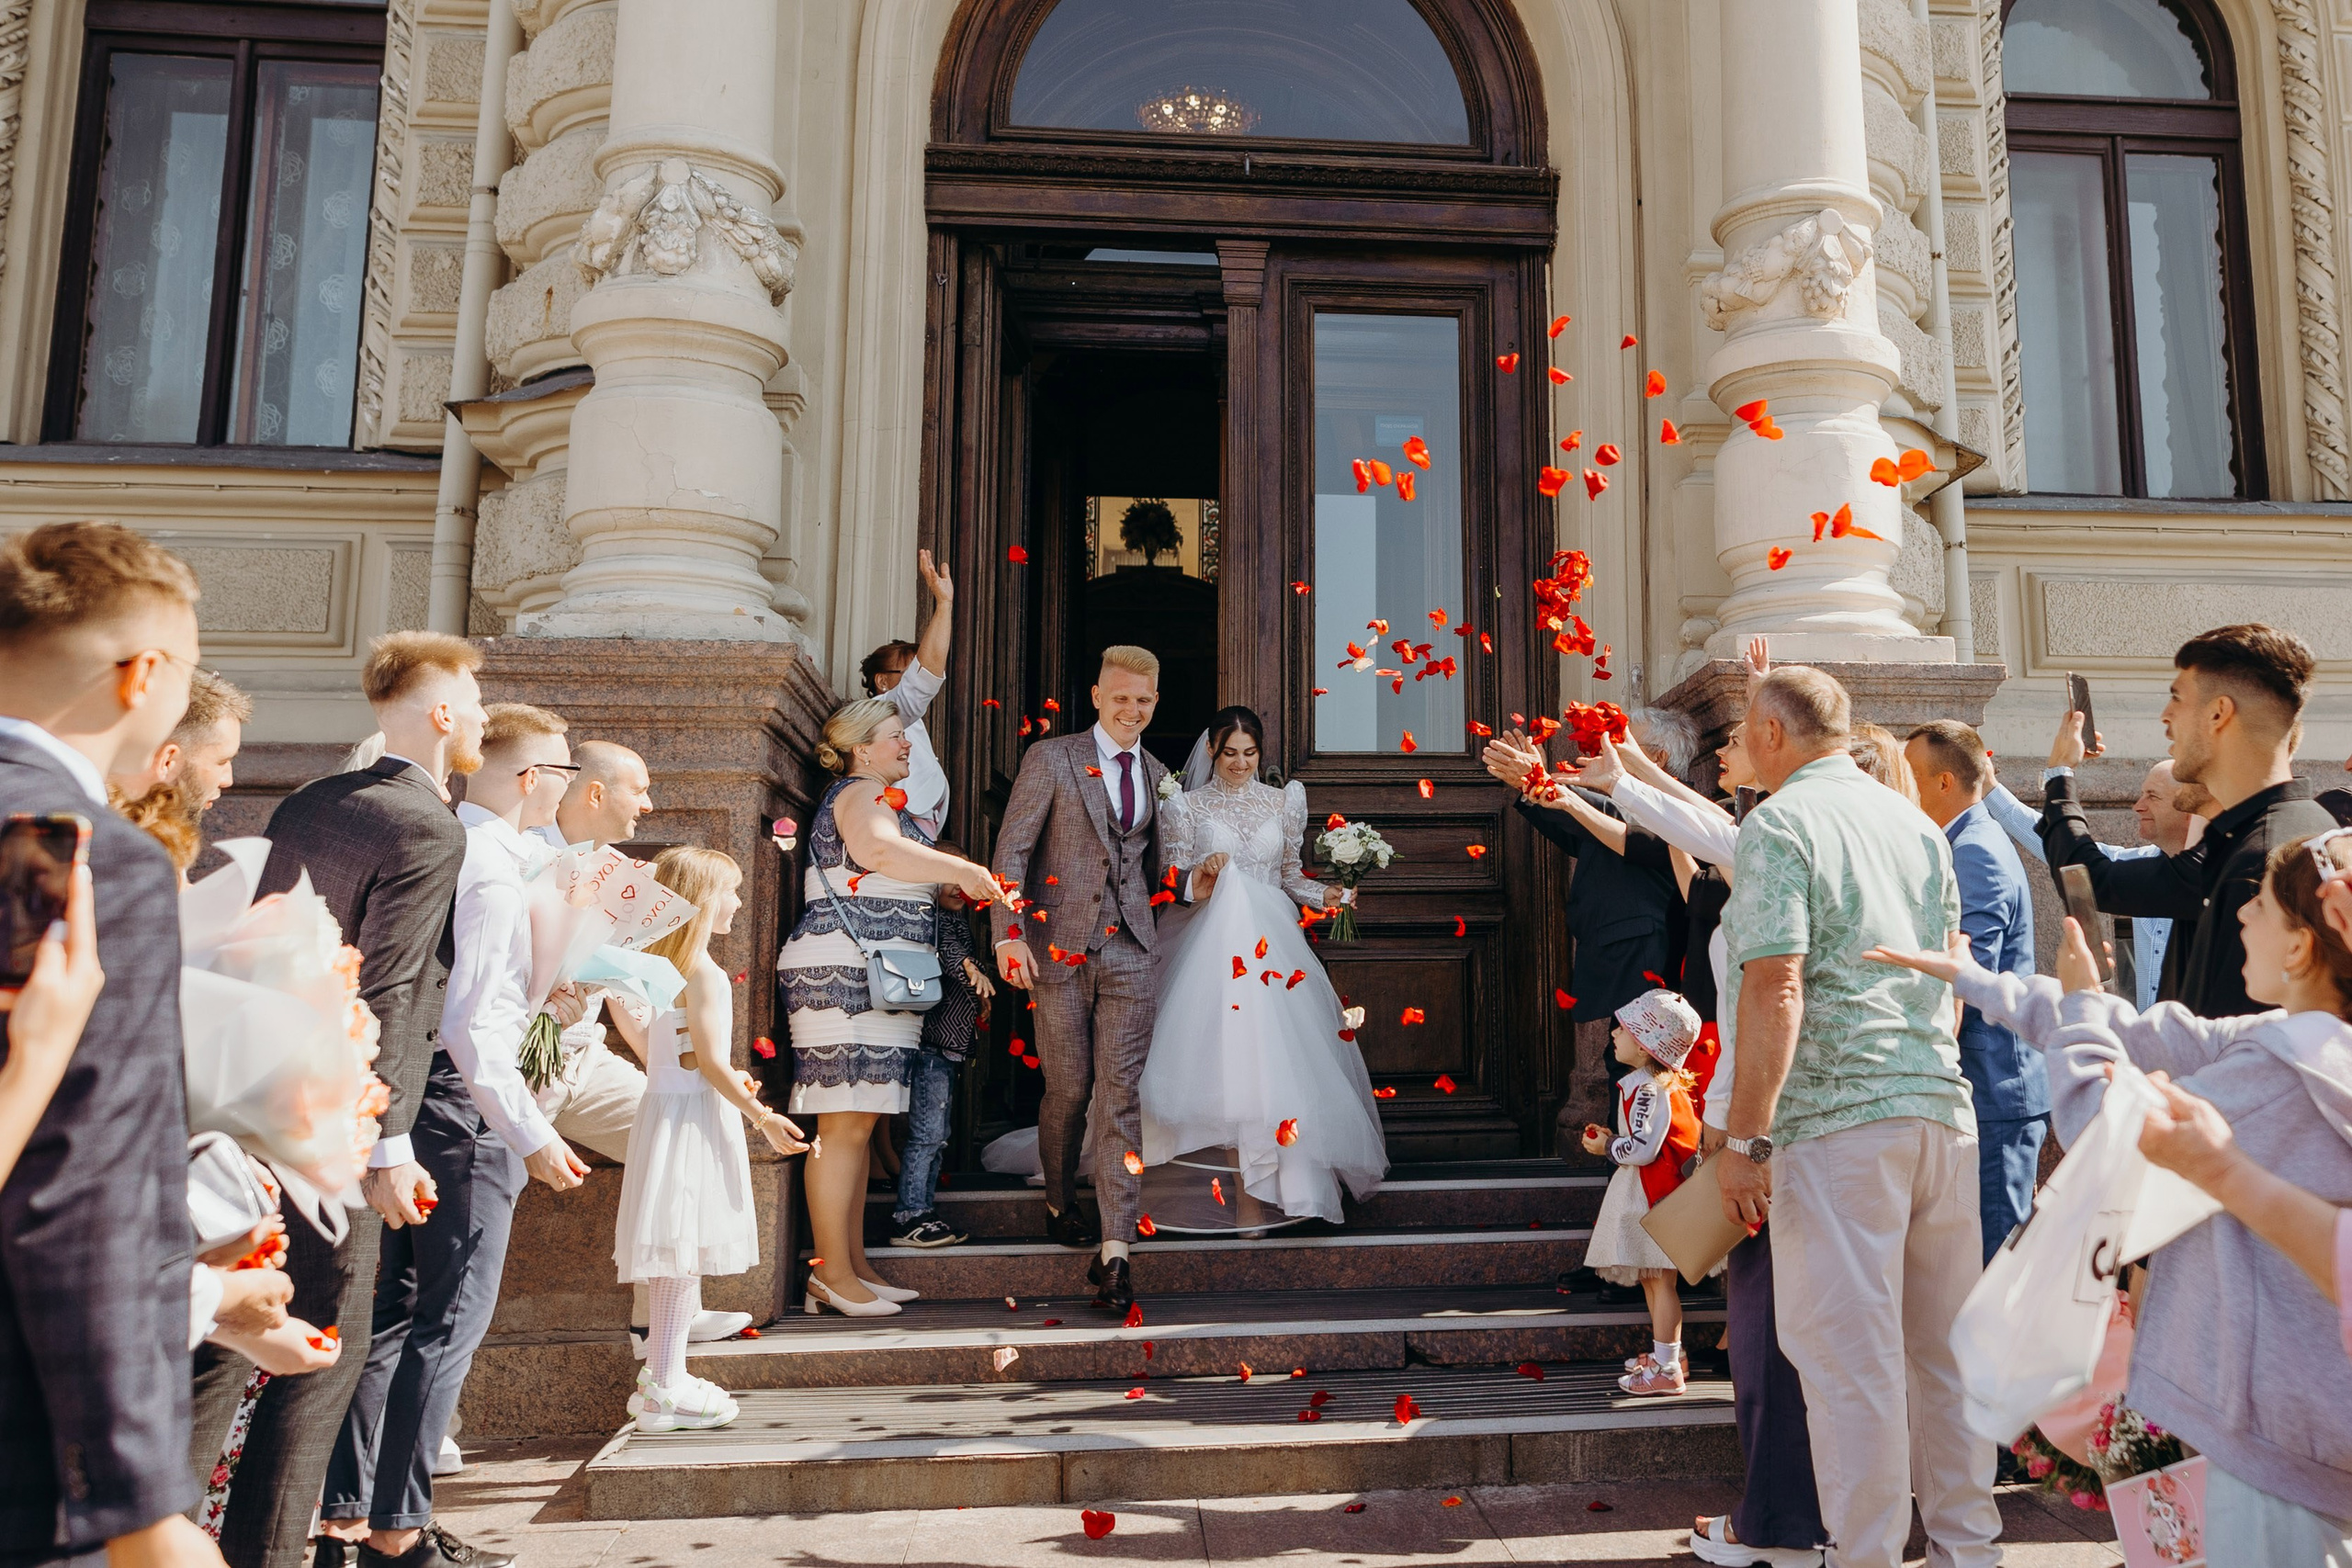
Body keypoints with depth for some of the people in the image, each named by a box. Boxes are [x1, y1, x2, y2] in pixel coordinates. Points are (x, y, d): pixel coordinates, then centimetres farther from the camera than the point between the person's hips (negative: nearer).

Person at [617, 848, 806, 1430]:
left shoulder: (660, 962, 13)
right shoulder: (701, 970, -16)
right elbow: (709, 1061, -18)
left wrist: (729, 1079, 29)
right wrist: (763, 1117, -15)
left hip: (668, 1102, 10)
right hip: (693, 1117, -10)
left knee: (677, 1257, 15)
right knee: (687, 1250, -5)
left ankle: (661, 1374, 23)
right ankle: (664, 1389, 0)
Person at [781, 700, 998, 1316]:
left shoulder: (879, 797, 26)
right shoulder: (862, 792, -7)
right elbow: (881, 850, -30)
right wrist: (962, 870, -25)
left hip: (874, 983, 11)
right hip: (844, 972, -11)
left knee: (857, 1124, 10)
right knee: (845, 1123, -10)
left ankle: (854, 1267, 15)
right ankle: (832, 1274, -6)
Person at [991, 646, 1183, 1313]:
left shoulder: (1156, 774, 14)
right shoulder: (1049, 758, -1)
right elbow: (1011, 850, -6)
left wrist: (1189, 886, 4)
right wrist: (1009, 933, -15)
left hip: (1130, 951, 3)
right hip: (1060, 948, -3)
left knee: (1121, 1094, -3)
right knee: (1068, 1089, 7)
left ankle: (1114, 1252, -2)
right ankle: (1060, 1203, 34)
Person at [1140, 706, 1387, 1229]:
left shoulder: (1283, 801, 12)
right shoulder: (1186, 806, 6)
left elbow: (1289, 873, 17)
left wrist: (1324, 894, -2)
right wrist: (1203, 872, -17)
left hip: (1272, 940, 2)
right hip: (1213, 944, -2)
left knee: (1276, 1055, -9)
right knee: (1228, 1058, -11)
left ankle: (1279, 1179, 1)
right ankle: (1247, 1191, -3)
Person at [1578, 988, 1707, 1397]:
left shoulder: (1647, 1091, -21)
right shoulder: (1660, 1083, 12)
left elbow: (1641, 1148, -25)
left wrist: (1606, 1147, -9)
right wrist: (1611, 1138, 11)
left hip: (1653, 1198, -11)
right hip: (1647, 1193, 11)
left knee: (1660, 1280, -3)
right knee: (1650, 1279, 18)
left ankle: (1667, 1369, 3)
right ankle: (1664, 1354, 29)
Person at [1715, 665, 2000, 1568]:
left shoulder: (1778, 824, -8)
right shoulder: (1917, 823, 15)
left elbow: (1776, 989, -17)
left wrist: (1745, 1139, -16)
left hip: (1837, 1120, -7)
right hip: (1943, 1106, 8)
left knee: (1850, 1354, 0)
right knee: (1944, 1341, 16)